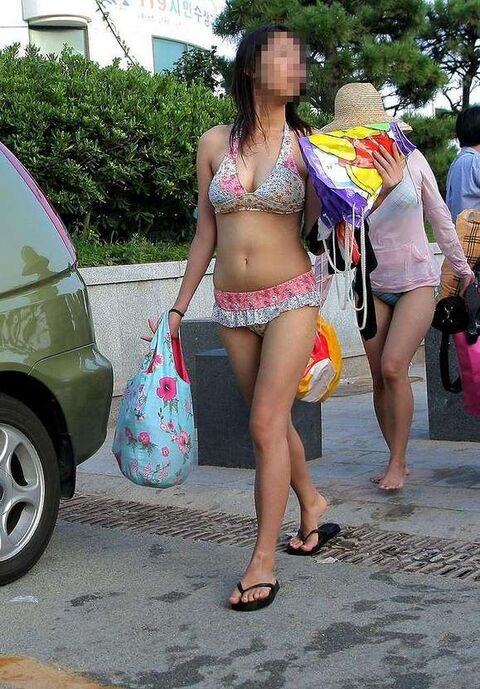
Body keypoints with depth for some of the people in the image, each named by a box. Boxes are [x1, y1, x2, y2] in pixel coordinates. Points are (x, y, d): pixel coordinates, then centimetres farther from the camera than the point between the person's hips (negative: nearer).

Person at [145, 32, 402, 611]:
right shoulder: (215, 143, 3)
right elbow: (205, 234, 9)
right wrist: (179, 307, 10)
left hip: (290, 299, -3)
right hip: (232, 307, 4)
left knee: (266, 425, -9)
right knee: (272, 421, 15)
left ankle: (263, 562, 0)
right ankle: (311, 503, 41)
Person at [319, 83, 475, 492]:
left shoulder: (411, 161, -5)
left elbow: (439, 215, 6)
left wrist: (460, 265, 15)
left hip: (416, 282, -2)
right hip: (372, 288, 2)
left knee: (393, 367, -17)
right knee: (380, 377, 3)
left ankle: (397, 463, -6)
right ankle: (398, 461, 17)